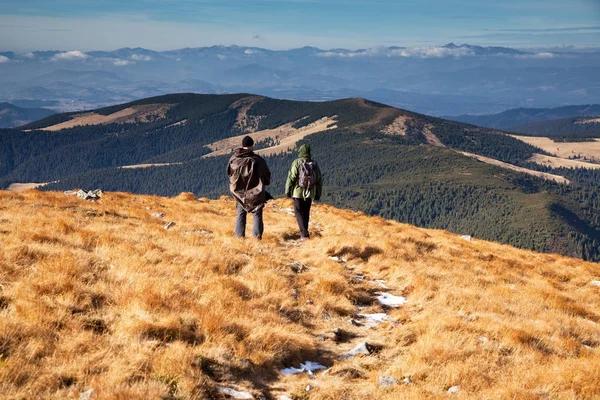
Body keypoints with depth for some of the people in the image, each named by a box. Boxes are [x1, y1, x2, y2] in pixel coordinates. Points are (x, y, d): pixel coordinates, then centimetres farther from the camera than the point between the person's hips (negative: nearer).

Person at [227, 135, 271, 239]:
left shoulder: (233, 159, -6)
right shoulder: (258, 160, -15)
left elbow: (229, 173, 8)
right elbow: (267, 175, -4)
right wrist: (265, 183, 18)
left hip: (239, 193, 3)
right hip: (255, 193, -3)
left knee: (240, 216, 13)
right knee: (257, 216, 7)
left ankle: (239, 236, 12)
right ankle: (257, 236, 3)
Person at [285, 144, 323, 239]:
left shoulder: (297, 163, -11)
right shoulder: (314, 164, 2)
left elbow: (291, 178, -14)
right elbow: (319, 180, 6)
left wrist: (288, 191, -4)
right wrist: (318, 194, 15)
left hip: (298, 192, -4)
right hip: (310, 193, 4)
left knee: (299, 212, 3)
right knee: (306, 213, 16)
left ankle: (304, 234, -8)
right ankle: (304, 233, 22)